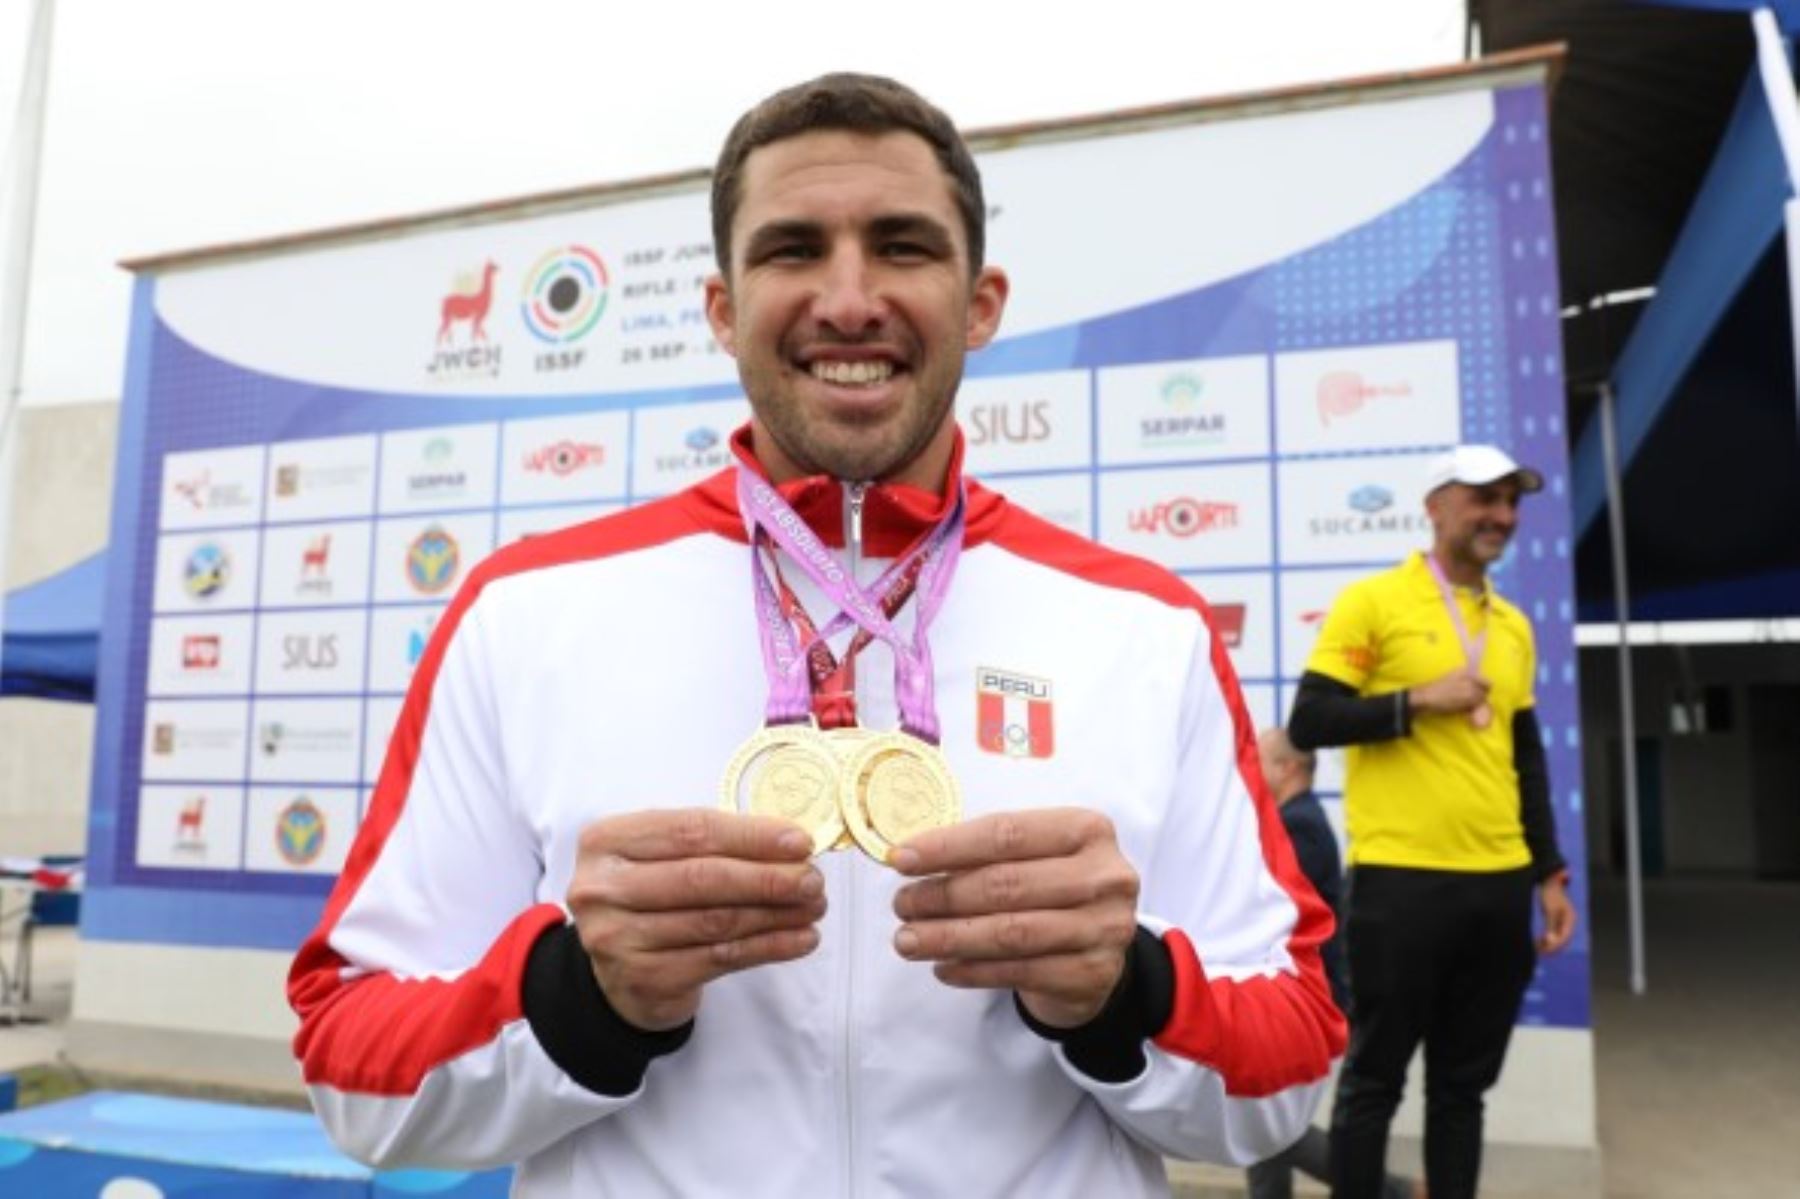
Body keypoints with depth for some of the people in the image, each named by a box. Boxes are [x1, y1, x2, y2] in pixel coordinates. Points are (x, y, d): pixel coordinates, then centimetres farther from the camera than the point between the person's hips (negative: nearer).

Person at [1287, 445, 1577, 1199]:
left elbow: (1527, 759, 19)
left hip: (1499, 884, 6)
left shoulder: (1513, 625, 15)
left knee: (1464, 1083, 14)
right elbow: (1308, 723, -7)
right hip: (1400, 879, -6)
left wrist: (1550, 876, 15)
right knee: (1374, 1079, 5)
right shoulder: (1373, 602, -4)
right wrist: (1418, 701, -15)